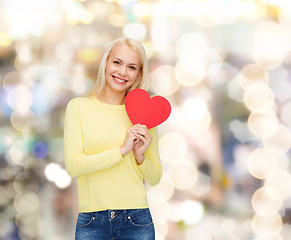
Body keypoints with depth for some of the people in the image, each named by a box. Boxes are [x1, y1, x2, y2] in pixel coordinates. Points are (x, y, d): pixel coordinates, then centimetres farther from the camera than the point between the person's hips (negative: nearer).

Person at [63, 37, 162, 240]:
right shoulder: (79, 107, 2)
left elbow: (155, 178, 11)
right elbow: (73, 165, -8)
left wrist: (140, 156, -8)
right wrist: (122, 150, -13)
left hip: (136, 221, 1)